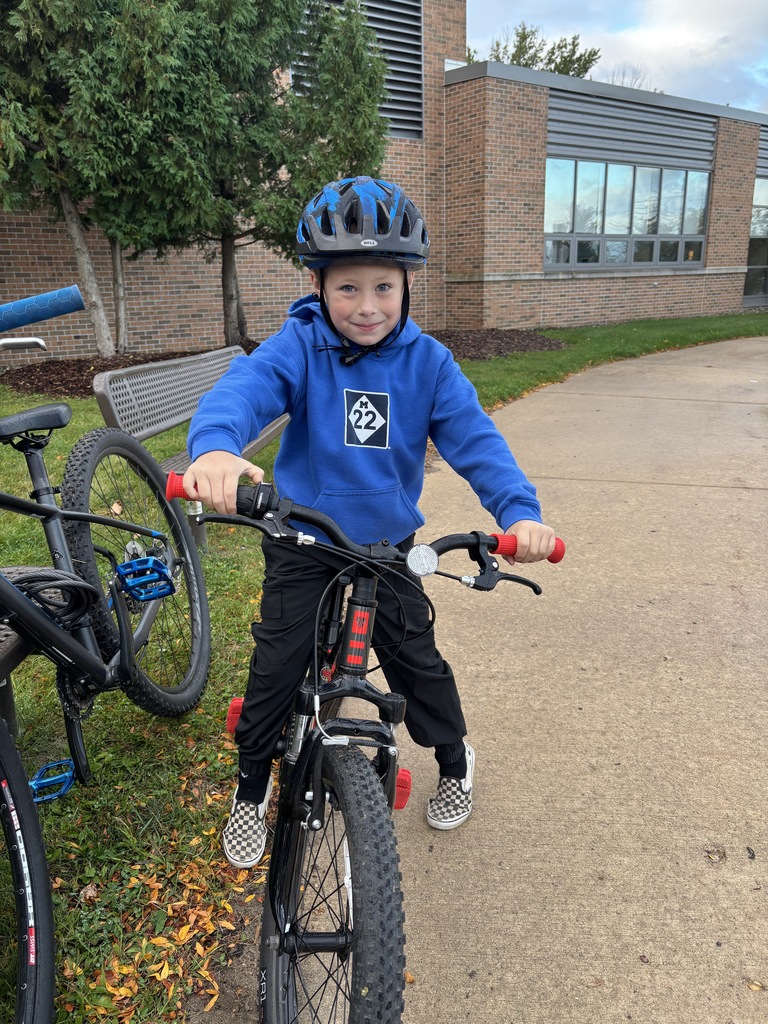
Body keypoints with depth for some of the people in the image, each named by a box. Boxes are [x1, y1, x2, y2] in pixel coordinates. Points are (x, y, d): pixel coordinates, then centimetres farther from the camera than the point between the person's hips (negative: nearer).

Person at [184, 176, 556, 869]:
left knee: (417, 659, 9)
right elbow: (244, 387, -34)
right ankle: (252, 785, 29)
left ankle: (454, 756, 40)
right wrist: (215, 447, -58)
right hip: (302, 540, -1)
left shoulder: (427, 362, -9)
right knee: (277, 665, 2)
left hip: (387, 543, 1)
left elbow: (474, 437, -16)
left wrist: (520, 510, -33)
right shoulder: (298, 347, -15)